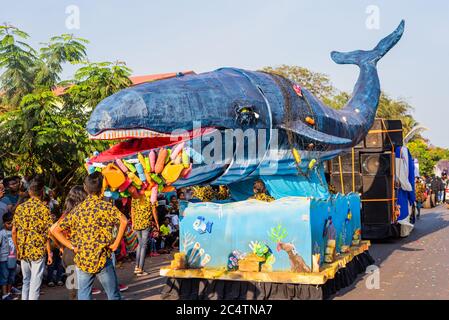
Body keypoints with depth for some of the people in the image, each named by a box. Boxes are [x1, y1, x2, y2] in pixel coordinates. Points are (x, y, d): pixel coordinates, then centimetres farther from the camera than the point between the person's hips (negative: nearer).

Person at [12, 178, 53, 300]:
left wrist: (18, 249, 15)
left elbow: (14, 232, 4)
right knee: (35, 282, 2)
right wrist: (49, 253, -4)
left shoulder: (20, 207, 3)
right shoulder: (44, 209, -9)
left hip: (23, 251, 4)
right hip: (38, 251, -4)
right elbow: (48, 234, -12)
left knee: (26, 281, 18)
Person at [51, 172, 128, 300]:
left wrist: (72, 247, 3)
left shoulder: (78, 209, 4)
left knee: (84, 296, 12)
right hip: (103, 259, -3)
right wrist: (116, 242, -14)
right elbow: (124, 220, -24)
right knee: (114, 295, 9)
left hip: (82, 260, 3)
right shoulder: (106, 206, -6)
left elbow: (55, 230, 4)